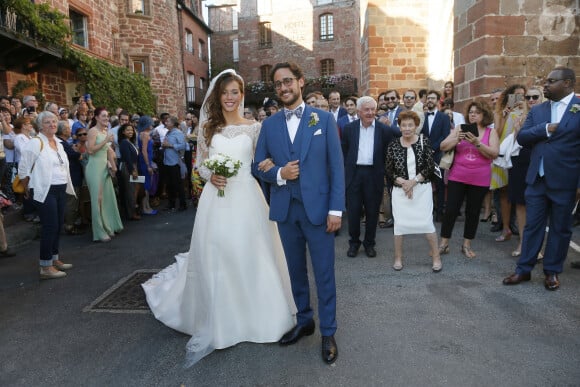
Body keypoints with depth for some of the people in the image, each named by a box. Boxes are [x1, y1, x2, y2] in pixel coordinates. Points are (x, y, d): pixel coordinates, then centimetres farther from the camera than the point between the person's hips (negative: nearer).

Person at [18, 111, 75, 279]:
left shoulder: (58, 143, 13)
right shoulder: (35, 143, -10)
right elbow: (23, 169, -8)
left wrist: (65, 186, 15)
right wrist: (28, 190, 2)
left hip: (61, 190, 7)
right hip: (45, 191, -7)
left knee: (58, 225, 13)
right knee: (50, 227, -6)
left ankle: (54, 259, 26)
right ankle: (45, 267, 2)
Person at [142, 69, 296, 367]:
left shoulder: (254, 127, 5)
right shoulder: (208, 127, 7)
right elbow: (200, 164, 9)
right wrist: (211, 176, -9)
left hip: (247, 199, 0)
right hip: (216, 199, 1)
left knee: (249, 258, 6)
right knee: (215, 259, 3)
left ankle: (251, 315, 26)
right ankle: (218, 321, 18)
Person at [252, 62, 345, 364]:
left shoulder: (324, 119, 0)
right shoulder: (269, 124, 7)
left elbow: (337, 166, -3)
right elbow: (258, 166, 8)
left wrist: (336, 208, -10)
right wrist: (278, 174, -13)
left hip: (318, 208, -3)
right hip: (285, 210, 3)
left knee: (324, 273, 5)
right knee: (296, 270, 16)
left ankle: (328, 332, 22)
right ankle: (304, 320, 35)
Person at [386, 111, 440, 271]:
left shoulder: (424, 142, -2)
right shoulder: (393, 145, 1)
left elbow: (430, 168, -5)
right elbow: (389, 171, 2)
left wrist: (413, 181, -14)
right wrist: (403, 182, -13)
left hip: (422, 188, -1)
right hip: (400, 190, 1)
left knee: (426, 222, 0)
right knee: (399, 223, 3)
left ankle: (436, 257, 16)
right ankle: (398, 258, 18)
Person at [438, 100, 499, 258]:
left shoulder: (491, 132, 2)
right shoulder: (460, 128, 4)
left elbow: (494, 153, -10)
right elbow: (443, 147, -2)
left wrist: (477, 143, -22)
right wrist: (456, 139, -19)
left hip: (479, 180, 0)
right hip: (457, 177, 0)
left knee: (473, 212, 8)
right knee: (451, 210, 0)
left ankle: (467, 245, 21)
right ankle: (444, 244, 11)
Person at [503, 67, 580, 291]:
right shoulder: (537, 110, 8)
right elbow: (521, 138, 1)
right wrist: (545, 129, -16)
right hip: (537, 179, 4)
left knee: (560, 228, 10)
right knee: (532, 226, 10)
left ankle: (552, 271, 24)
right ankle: (524, 269, 20)